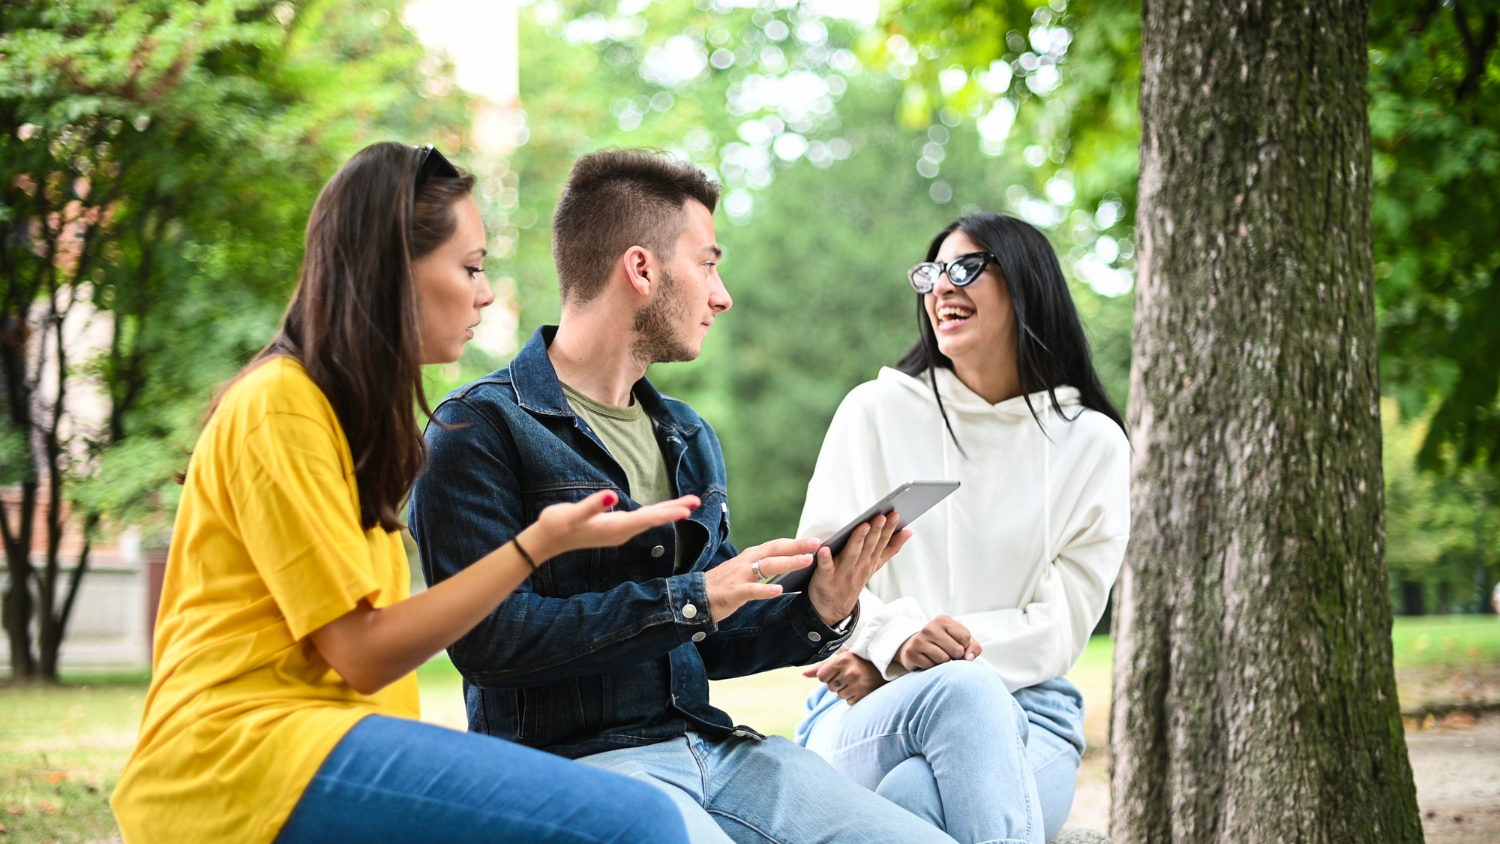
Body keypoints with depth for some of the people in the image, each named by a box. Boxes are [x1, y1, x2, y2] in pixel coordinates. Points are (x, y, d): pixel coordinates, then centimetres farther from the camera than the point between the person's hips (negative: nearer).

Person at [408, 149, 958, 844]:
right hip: (570, 760, -6)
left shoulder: (687, 439, 20)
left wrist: (815, 613, 3)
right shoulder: (480, 428, -5)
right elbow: (490, 637, -16)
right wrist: (688, 601, -13)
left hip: (709, 746, 6)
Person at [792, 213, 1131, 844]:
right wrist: (896, 639, -18)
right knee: (963, 687, -38)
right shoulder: (876, 409, 11)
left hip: (1026, 709, -1)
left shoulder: (1093, 442, 10)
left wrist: (916, 660, -11)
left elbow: (1061, 624, 2)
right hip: (864, 708, 1)